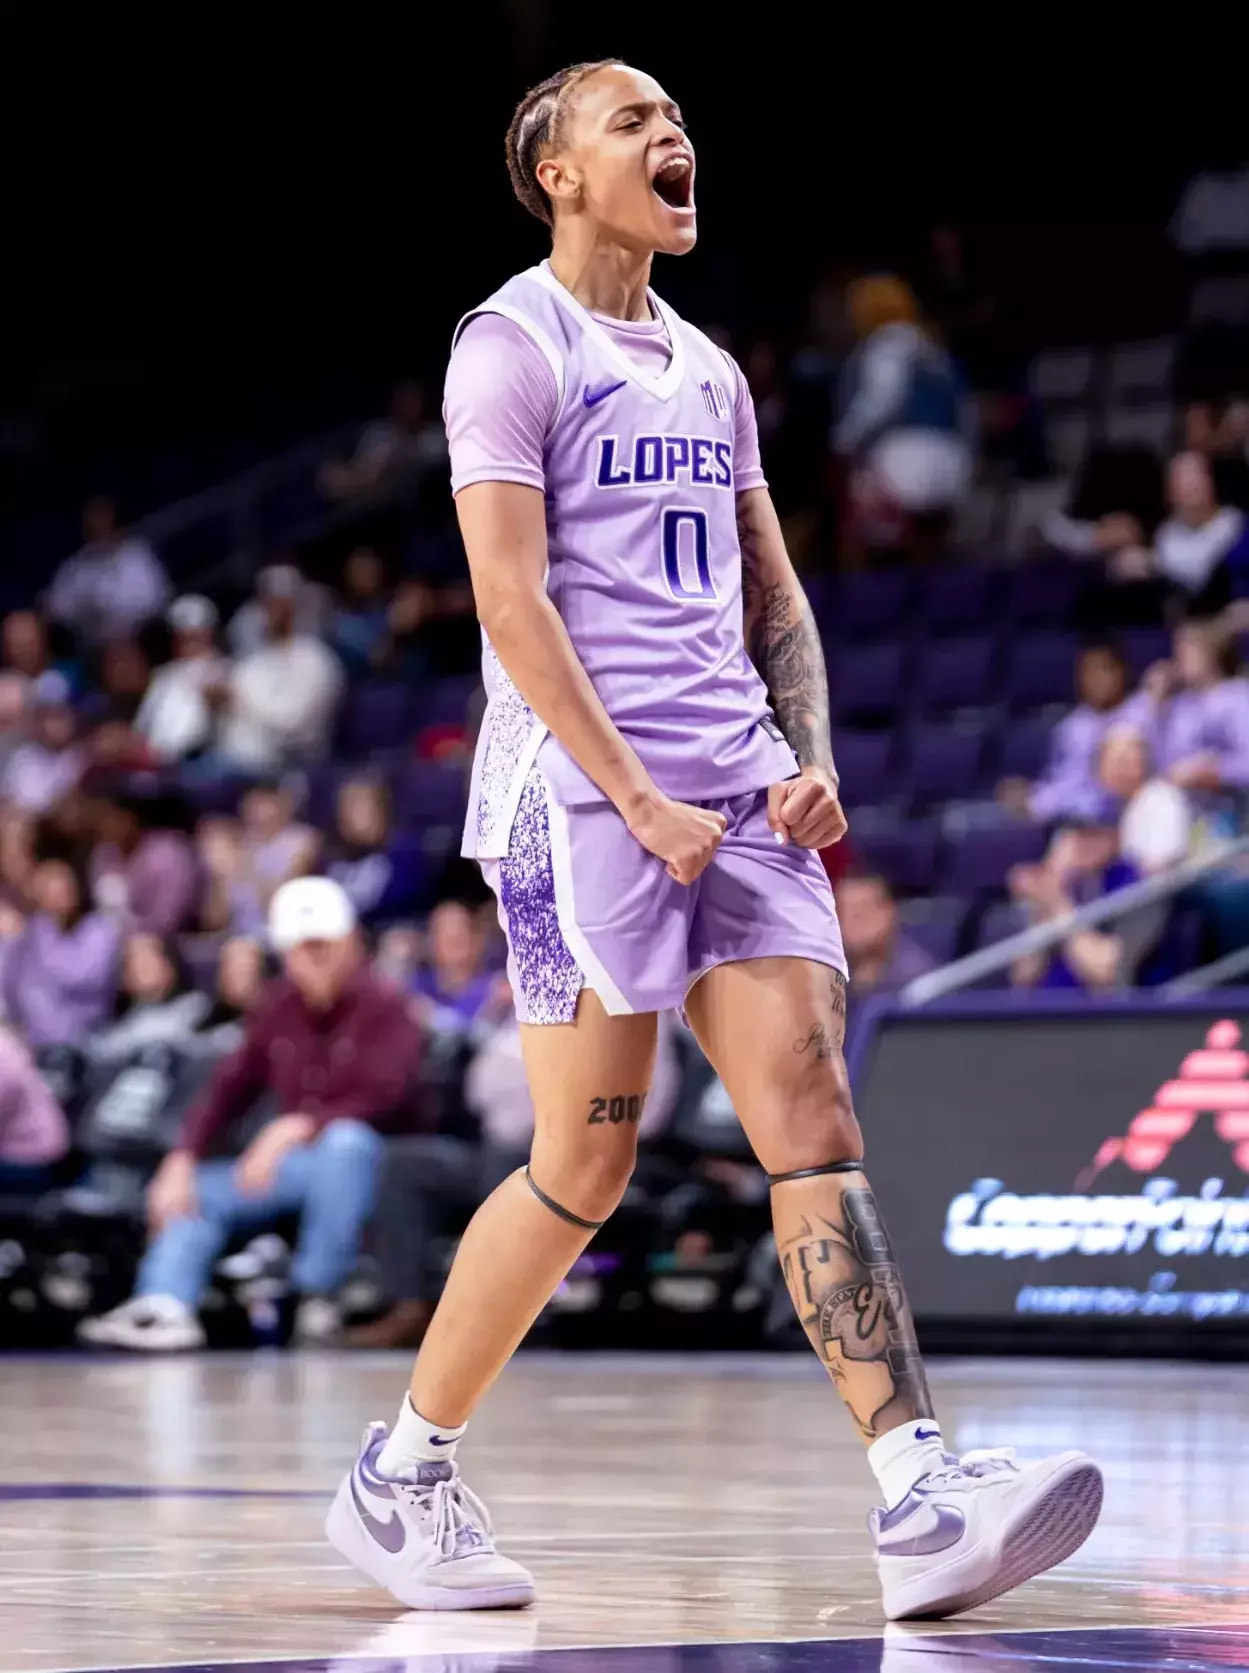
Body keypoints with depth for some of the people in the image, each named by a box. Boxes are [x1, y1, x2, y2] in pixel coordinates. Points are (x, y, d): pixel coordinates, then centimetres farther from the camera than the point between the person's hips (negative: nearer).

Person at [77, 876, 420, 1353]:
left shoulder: (382, 1006, -9)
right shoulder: (278, 1009, 9)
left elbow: (383, 1100, -22)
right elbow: (230, 1088, 8)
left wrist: (300, 1126, -32)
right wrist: (183, 1158, -7)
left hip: (357, 1155, -7)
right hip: (295, 1164, 7)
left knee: (345, 1139, -39)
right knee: (196, 1191, -5)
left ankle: (318, 1293, -29)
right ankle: (166, 1305, -27)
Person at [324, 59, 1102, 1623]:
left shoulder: (709, 370, 20)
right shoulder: (512, 346, -2)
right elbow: (509, 592, -11)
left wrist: (811, 760, 4)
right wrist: (638, 800, -17)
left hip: (734, 794, 6)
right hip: (581, 788, -6)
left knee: (809, 1108, -8)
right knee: (587, 1159, -5)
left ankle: (922, 1506, -18)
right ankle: (400, 1474, 13)